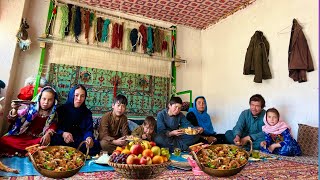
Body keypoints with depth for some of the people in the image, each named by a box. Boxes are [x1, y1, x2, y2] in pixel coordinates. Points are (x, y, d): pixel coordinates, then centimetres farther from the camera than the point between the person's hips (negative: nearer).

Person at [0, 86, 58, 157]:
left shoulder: (53, 114, 6)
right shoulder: (31, 107, 3)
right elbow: (12, 120, 6)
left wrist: (48, 133, -23)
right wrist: (15, 110, -13)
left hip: (37, 139, 0)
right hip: (21, 136, 1)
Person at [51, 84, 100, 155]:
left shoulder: (87, 112, 7)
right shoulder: (62, 109, 4)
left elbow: (88, 130, -3)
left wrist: (89, 138, -27)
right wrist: (63, 133, -25)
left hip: (80, 141, 1)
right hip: (64, 140, -1)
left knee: (96, 145, -27)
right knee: (54, 140, -34)